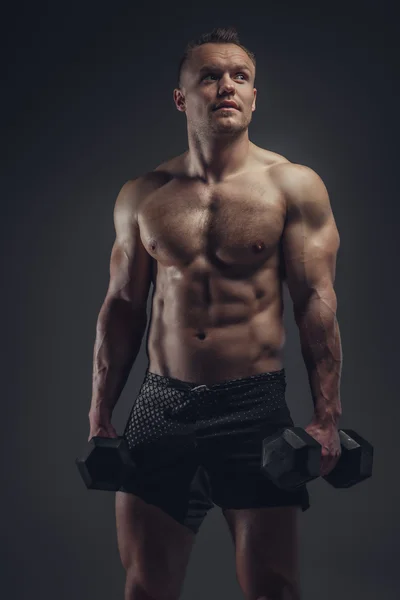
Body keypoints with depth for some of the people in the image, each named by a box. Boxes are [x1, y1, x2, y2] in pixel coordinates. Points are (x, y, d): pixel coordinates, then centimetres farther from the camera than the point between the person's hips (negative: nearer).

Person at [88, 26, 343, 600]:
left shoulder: (294, 186, -1)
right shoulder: (142, 196, 7)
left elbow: (317, 302, -4)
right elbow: (122, 305, 10)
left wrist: (326, 417, -9)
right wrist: (100, 415, 7)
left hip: (256, 407, -2)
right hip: (161, 406, 3)